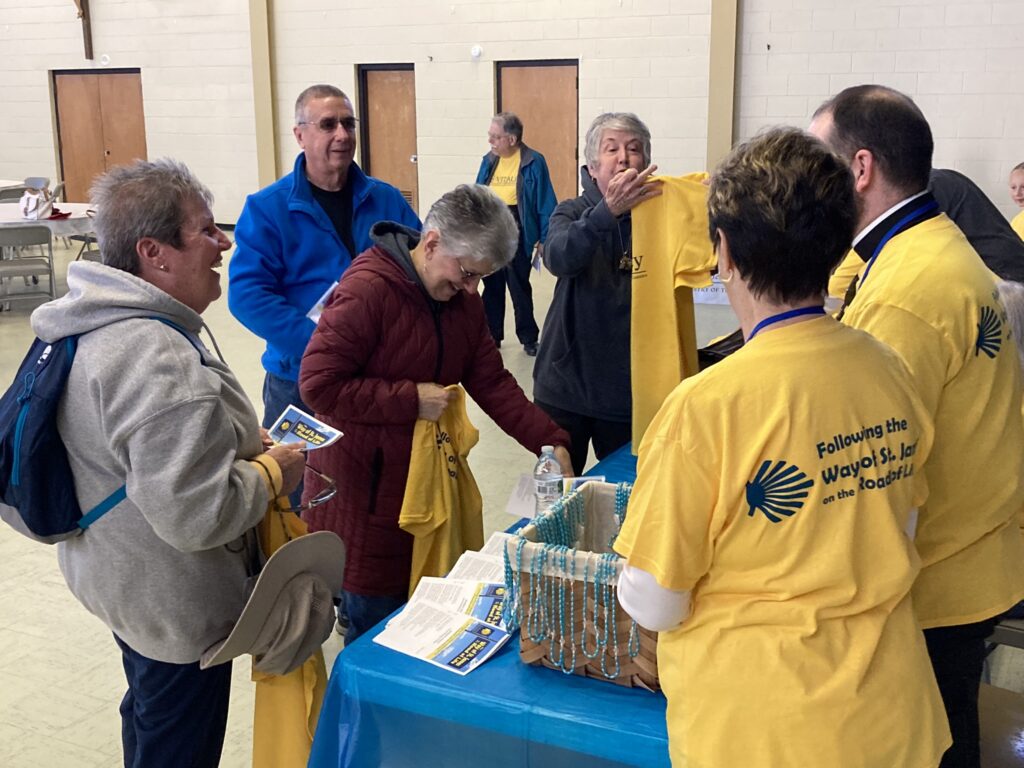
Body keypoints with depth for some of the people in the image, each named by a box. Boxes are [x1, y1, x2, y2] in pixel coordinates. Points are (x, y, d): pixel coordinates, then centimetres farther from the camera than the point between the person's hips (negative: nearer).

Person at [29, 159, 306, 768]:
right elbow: (197, 515, -34)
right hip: (174, 604, -10)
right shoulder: (161, 364, -33)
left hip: (116, 575, 10)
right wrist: (273, 472, -17)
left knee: (149, 717, 31)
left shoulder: (95, 321, 0)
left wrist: (245, 442, 7)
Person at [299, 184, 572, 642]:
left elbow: (492, 383, 7)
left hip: (425, 482, 7)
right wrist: (412, 400, -21)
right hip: (364, 492, -7)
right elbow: (317, 385, -23)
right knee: (377, 622, 2)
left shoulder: (462, 299, 6)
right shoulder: (368, 289, -19)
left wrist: (548, 441, -4)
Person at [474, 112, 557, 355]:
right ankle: (491, 336, 25)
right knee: (491, 286, 13)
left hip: (515, 229, -5)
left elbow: (544, 202, -9)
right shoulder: (489, 160, 7)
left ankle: (529, 338, 17)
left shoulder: (533, 161, -10)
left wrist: (544, 238, -10)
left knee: (519, 287, 4)